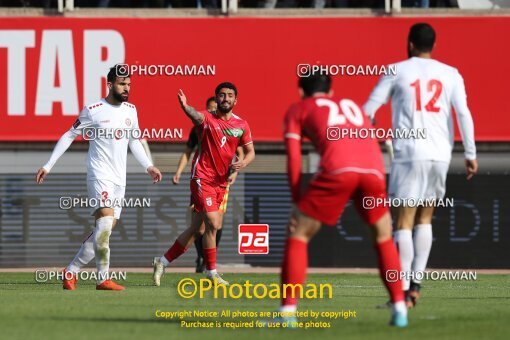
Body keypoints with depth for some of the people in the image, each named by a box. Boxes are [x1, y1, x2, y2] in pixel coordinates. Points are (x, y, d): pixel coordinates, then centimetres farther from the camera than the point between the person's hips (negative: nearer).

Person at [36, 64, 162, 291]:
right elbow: (69, 136, 3)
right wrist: (48, 166, 2)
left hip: (119, 179, 7)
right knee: (106, 220, -21)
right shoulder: (93, 111, -6)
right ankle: (103, 279, -20)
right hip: (99, 175, -7)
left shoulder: (130, 110, 10)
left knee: (105, 230, 5)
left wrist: (148, 166, 13)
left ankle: (71, 271, 16)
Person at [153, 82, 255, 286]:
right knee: (213, 223, -16)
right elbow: (196, 116, -30)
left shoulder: (242, 125, 7)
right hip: (203, 179, -6)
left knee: (198, 229, 10)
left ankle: (162, 262, 22)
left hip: (221, 183, 6)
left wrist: (243, 163, -12)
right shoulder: (207, 119, -7)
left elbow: (250, 152, 12)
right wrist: (185, 107, -54)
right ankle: (211, 272, -4)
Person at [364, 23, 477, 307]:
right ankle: (416, 283, 8)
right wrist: (471, 154, 2)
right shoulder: (450, 75, 9)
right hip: (440, 154, 3)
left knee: (404, 222, -2)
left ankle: (403, 292, -12)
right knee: (424, 219, 16)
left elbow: (369, 110, 3)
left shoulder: (397, 72, 4)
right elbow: (464, 114, -1)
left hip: (409, 153, -3)